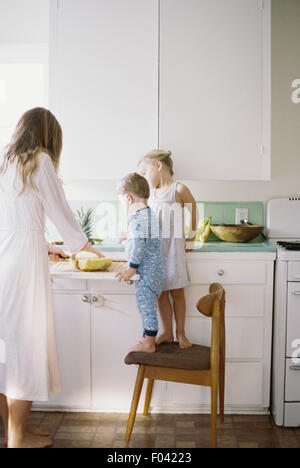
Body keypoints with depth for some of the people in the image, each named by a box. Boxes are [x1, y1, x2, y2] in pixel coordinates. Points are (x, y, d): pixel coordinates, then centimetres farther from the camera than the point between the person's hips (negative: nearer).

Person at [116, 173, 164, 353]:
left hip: (146, 272, -10)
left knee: (146, 306, -1)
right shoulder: (150, 214, 13)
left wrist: (131, 268, -18)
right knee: (148, 306, 18)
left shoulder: (137, 218, -19)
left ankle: (149, 344, 9)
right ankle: (149, 338, 29)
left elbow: (138, 245, -24)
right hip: (155, 270, 10)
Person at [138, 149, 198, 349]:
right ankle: (167, 333, 20)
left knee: (177, 292, 4)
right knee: (161, 292, 8)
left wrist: (190, 240, 6)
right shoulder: (151, 193, 9)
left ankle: (180, 333, 18)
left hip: (173, 246, -5)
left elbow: (194, 212, 2)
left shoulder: (179, 189, -7)